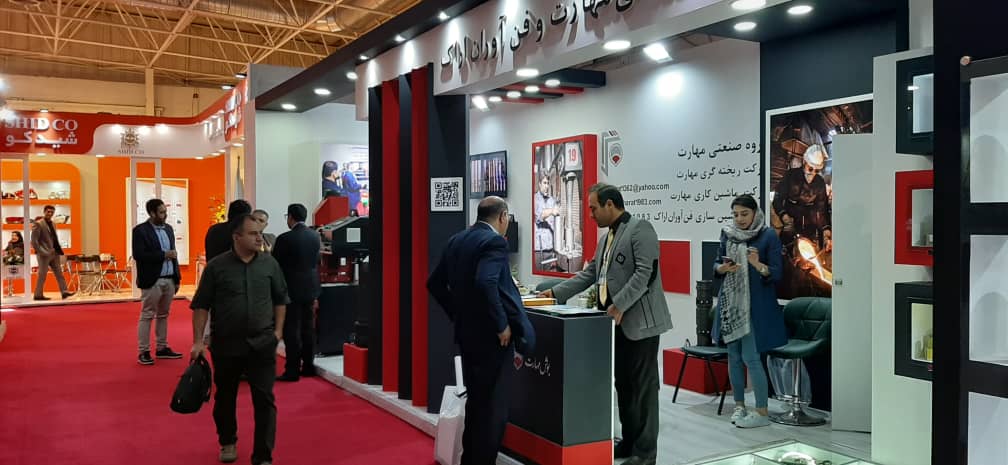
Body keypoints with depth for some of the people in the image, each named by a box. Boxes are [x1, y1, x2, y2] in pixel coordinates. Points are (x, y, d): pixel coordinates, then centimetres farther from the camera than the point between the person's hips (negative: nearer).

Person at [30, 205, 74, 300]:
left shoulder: (52, 224, 15)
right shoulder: (38, 224, -8)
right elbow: (34, 241, -12)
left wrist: (58, 249, 8)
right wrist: (41, 252, -18)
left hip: (54, 253, 8)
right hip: (44, 254, -7)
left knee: (59, 273, 3)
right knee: (42, 275, -1)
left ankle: (64, 292, 2)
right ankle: (38, 295, 6)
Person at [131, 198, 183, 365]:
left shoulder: (168, 228, 12)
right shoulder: (140, 230, -8)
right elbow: (138, 255, -17)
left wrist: (177, 278, 10)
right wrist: (163, 255, -18)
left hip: (169, 280, 6)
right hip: (152, 281, -6)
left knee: (163, 315, 13)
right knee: (147, 316, 1)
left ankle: (162, 348, 21)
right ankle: (143, 352, 6)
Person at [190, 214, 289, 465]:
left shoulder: (269, 264, 1)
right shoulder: (217, 266, -5)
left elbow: (280, 299, 11)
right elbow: (201, 305, -2)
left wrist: (278, 331, 4)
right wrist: (198, 341, -6)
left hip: (262, 343, 1)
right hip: (226, 344, 0)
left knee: (265, 399, -2)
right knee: (225, 397, 15)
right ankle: (228, 442, 38)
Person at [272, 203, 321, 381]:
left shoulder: (285, 239, -15)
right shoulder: (315, 236, 4)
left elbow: (275, 264, -9)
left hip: (292, 289, -6)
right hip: (310, 288, 6)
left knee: (292, 330, -1)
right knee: (308, 328, 14)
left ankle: (292, 370, 1)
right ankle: (308, 366, 21)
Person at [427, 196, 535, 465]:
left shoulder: (456, 241, 9)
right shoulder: (494, 241, -16)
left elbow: (435, 283, 13)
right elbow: (486, 284, -31)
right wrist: (502, 325, -22)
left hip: (467, 332, 8)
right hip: (492, 336, -8)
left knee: (476, 402, 20)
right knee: (494, 406, 2)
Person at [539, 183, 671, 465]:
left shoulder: (640, 229, -11)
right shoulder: (607, 237, 17)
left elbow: (645, 272, -20)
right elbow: (590, 273, 18)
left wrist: (620, 305, -24)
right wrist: (556, 293, 13)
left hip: (638, 321, -9)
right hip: (617, 323, 9)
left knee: (643, 386, -1)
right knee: (623, 384, 14)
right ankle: (629, 441, 25)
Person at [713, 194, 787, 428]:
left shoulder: (768, 236, -6)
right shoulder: (728, 233, 7)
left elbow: (776, 273, -8)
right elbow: (717, 265, 13)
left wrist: (758, 265, -27)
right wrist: (724, 267, -10)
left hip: (755, 305, -5)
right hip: (730, 303, 5)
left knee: (750, 357, -7)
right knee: (734, 356, 8)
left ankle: (762, 412, 4)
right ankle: (739, 405, 22)